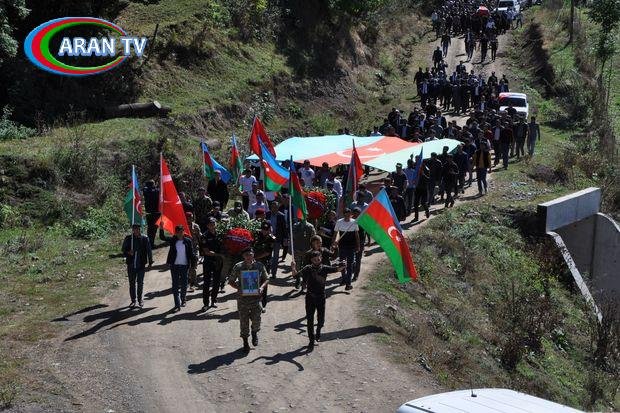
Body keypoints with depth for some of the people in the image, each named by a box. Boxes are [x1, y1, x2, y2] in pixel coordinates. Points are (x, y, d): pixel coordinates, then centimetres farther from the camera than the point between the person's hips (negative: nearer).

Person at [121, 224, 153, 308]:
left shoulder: (144, 238, -3)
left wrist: (150, 262, 4)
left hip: (141, 264, -1)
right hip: (131, 264, 1)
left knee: (140, 283, 6)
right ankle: (133, 300, 16)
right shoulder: (128, 238, 0)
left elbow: (149, 251, 4)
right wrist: (128, 252, -13)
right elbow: (123, 249, 9)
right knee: (132, 283, 6)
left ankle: (140, 300, 19)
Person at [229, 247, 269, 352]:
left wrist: (262, 287, -11)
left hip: (256, 297, 0)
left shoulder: (259, 266, 0)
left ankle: (254, 333, 35)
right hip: (242, 297, 0)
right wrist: (239, 288, -13)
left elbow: (266, 279, 9)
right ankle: (245, 342, 24)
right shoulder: (238, 267, -3)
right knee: (243, 320, 6)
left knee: (256, 319, -1)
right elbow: (231, 281, 4)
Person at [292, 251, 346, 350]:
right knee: (310, 320, 3)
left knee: (321, 320, 10)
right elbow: (296, 274, -8)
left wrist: (341, 267, -27)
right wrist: (293, 267, -27)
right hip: (310, 297, 0)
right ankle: (311, 341, 16)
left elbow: (337, 269, -5)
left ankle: (318, 331, 43)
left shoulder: (325, 268, -5)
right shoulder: (308, 269, -5)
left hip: (321, 297, 0)